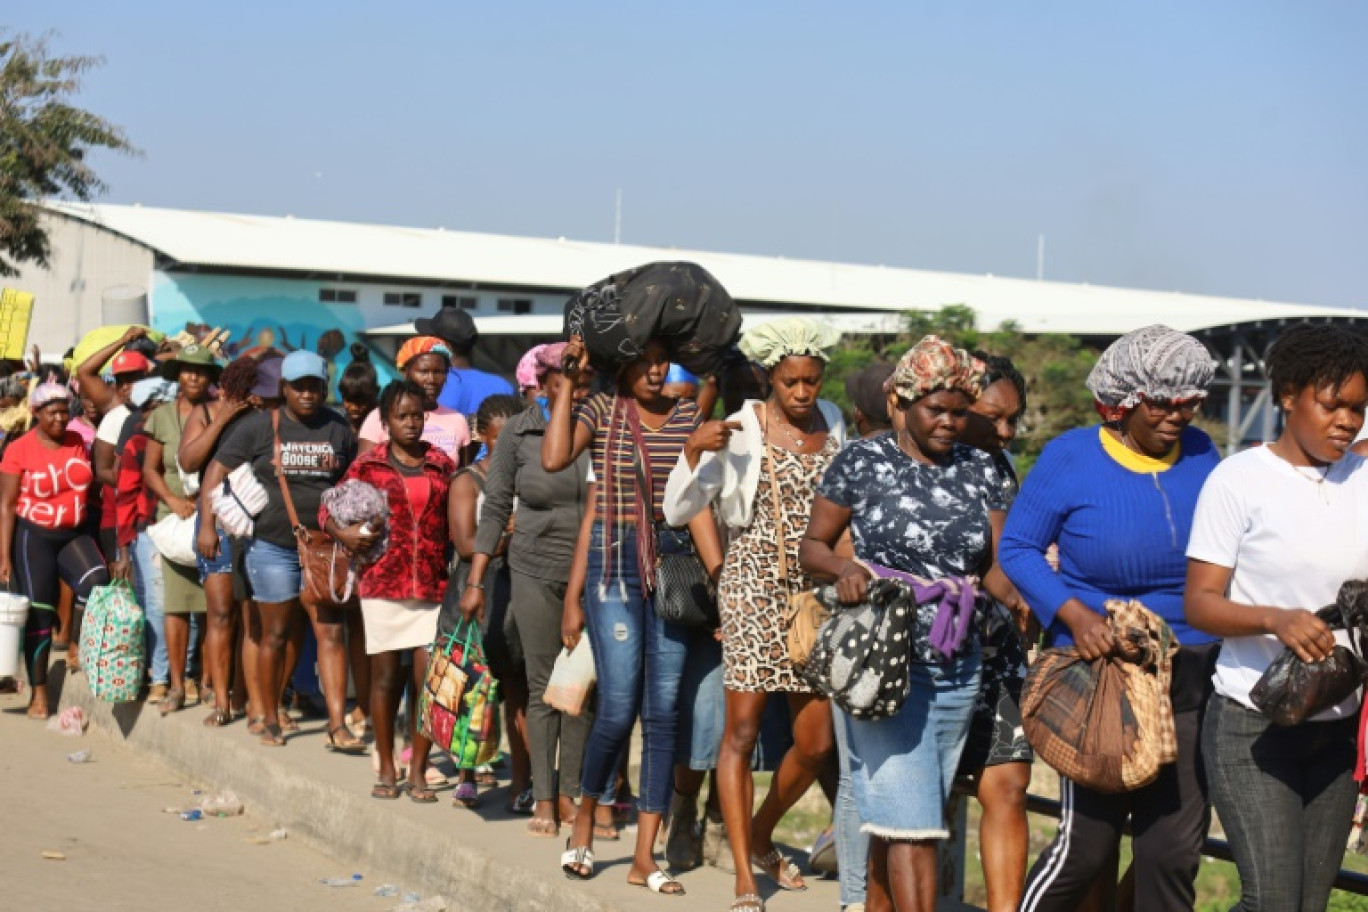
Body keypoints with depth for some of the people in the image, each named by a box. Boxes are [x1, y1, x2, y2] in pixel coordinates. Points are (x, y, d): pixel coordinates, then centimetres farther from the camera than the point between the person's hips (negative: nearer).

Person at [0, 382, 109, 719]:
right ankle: (39, 693, 9)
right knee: (38, 614, -1)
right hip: (33, 538, -3)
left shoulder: (77, 441, 4)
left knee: (97, 581, -24)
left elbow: (89, 485, 15)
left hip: (73, 535, 3)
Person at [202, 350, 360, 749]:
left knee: (330, 631, -6)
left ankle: (337, 724, -8)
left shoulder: (338, 428, 6)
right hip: (272, 546, -2)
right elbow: (216, 471, -1)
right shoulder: (259, 427, -1)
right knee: (274, 634, 6)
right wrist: (207, 525, -8)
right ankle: (270, 720, 19)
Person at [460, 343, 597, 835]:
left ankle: (569, 794, 14)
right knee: (543, 687, 2)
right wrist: (475, 580, 1)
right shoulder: (518, 432, -1)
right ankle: (543, 799, 9)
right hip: (536, 572, 0)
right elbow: (496, 507, 3)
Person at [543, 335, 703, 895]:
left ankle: (644, 858, 7)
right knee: (619, 708, -9)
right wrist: (568, 381, -11)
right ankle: (585, 817, 19)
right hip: (615, 561, -3)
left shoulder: (687, 417, 10)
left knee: (663, 712, 1)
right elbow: (553, 459, -18)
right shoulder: (600, 412, 1)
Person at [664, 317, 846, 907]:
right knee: (743, 731, -5)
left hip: (814, 592, 5)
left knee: (816, 742, 7)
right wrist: (693, 449, -23)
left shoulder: (831, 423, 9)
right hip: (754, 587, -5)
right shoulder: (741, 430, -7)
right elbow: (677, 512, -9)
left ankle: (761, 837, 31)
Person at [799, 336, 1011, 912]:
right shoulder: (862, 461, -2)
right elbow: (812, 547, 2)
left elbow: (999, 562, 5)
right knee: (914, 826, -10)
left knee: (895, 818, 12)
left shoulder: (977, 469, 9)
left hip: (958, 669, 4)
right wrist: (843, 568, -20)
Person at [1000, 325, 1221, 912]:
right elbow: (1016, 548, -4)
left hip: (1192, 678, 4)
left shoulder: (1201, 455, 4)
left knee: (1175, 848, 6)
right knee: (1087, 841, 0)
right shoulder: (1070, 457, -7)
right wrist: (1074, 614, -18)